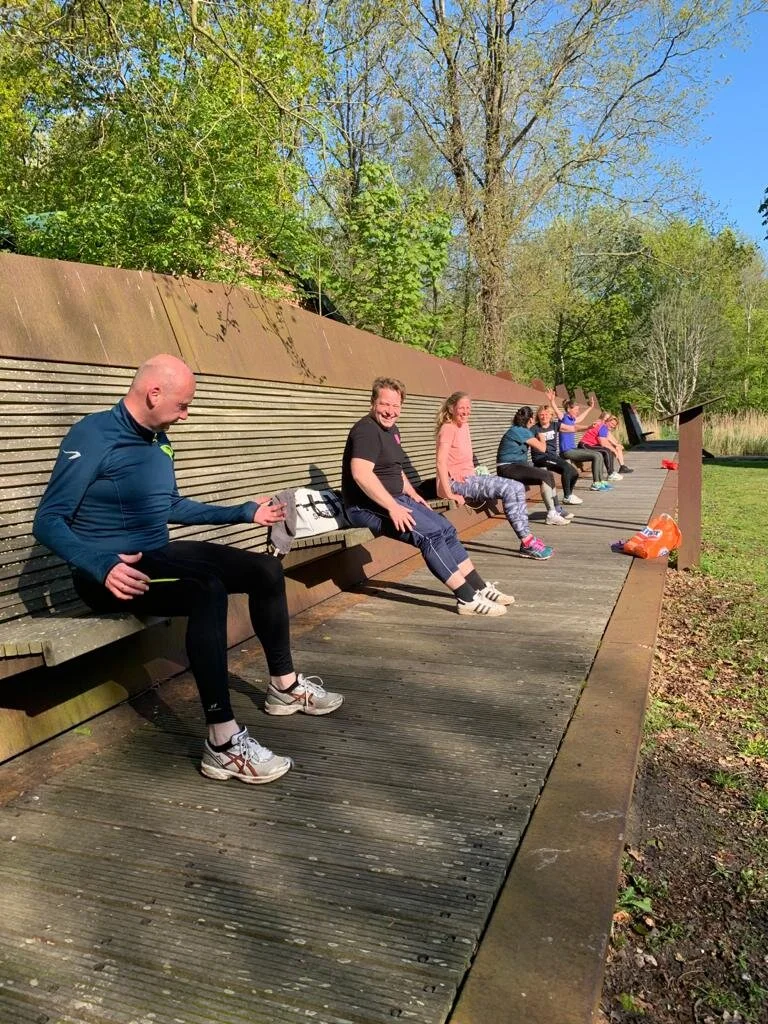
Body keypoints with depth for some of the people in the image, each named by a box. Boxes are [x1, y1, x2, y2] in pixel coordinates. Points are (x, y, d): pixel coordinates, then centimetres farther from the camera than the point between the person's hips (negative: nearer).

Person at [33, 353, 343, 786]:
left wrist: (244, 512, 23)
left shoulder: (159, 441, 11)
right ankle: (224, 743, -29)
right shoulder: (93, 435, -15)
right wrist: (103, 566, -36)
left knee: (267, 569, 2)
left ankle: (285, 685, 17)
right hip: (112, 572, -8)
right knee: (208, 591, -35)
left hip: (158, 556, 9)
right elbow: (48, 522, -18)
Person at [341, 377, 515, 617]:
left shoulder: (391, 429, 16)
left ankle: (479, 587, 11)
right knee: (430, 534, -22)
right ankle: (467, 599, -17)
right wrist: (392, 507, -30)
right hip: (367, 506, -10)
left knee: (446, 529, 5)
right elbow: (360, 474, -30)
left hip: (394, 499, 10)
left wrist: (412, 494, 16)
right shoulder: (366, 430, -16)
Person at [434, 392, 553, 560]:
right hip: (456, 482, -9)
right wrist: (449, 494, -25)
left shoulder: (464, 426, 16)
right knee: (508, 489, -21)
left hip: (470, 478, 9)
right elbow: (441, 462, -21)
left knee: (518, 487, -3)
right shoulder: (448, 428, -11)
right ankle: (527, 542, -17)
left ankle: (526, 538, -7)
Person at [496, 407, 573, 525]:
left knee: (549, 475, 9)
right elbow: (542, 448, -13)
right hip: (507, 468, -10)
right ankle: (552, 515, -19)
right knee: (545, 476, -21)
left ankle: (557, 510, 15)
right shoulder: (519, 431, -15)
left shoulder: (523, 431, 15)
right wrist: (542, 438, 4)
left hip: (517, 465, 10)